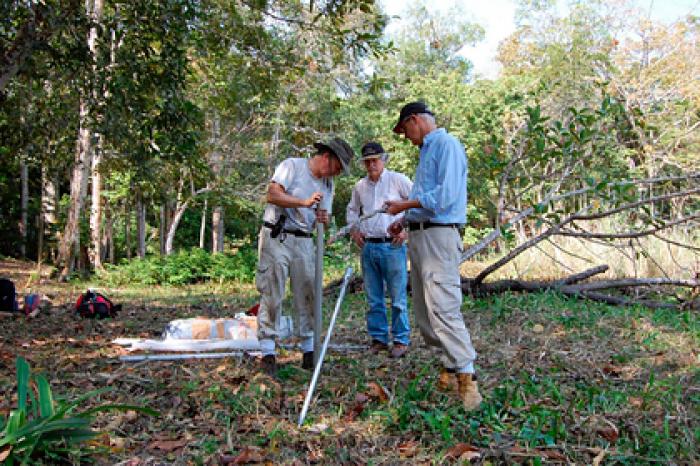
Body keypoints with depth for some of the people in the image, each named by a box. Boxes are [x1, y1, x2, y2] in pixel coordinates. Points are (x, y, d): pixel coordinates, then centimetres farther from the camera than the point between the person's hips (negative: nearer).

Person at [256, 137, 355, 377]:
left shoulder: (327, 183, 15)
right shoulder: (292, 165, -3)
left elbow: (322, 215, 16)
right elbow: (272, 195, -14)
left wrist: (324, 219, -9)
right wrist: (305, 202, -21)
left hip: (304, 242, 6)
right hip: (277, 238, -6)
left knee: (307, 295, 4)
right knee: (272, 294, -5)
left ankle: (309, 350, 13)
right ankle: (268, 352, 0)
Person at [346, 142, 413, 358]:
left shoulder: (397, 180, -3)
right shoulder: (360, 186, 12)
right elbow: (352, 209, 29)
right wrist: (354, 229, 14)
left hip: (392, 246, -5)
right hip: (368, 247, 5)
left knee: (398, 297, -2)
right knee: (373, 298, 11)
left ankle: (401, 340, 8)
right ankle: (378, 338, 21)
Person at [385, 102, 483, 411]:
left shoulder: (446, 144, -8)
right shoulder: (426, 150, 22)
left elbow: (446, 195, -19)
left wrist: (405, 205, -11)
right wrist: (404, 221, 13)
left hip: (439, 236, -10)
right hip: (419, 235, 10)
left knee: (442, 308, -15)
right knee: (424, 310, 10)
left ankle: (465, 377, -11)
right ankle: (450, 365, 18)